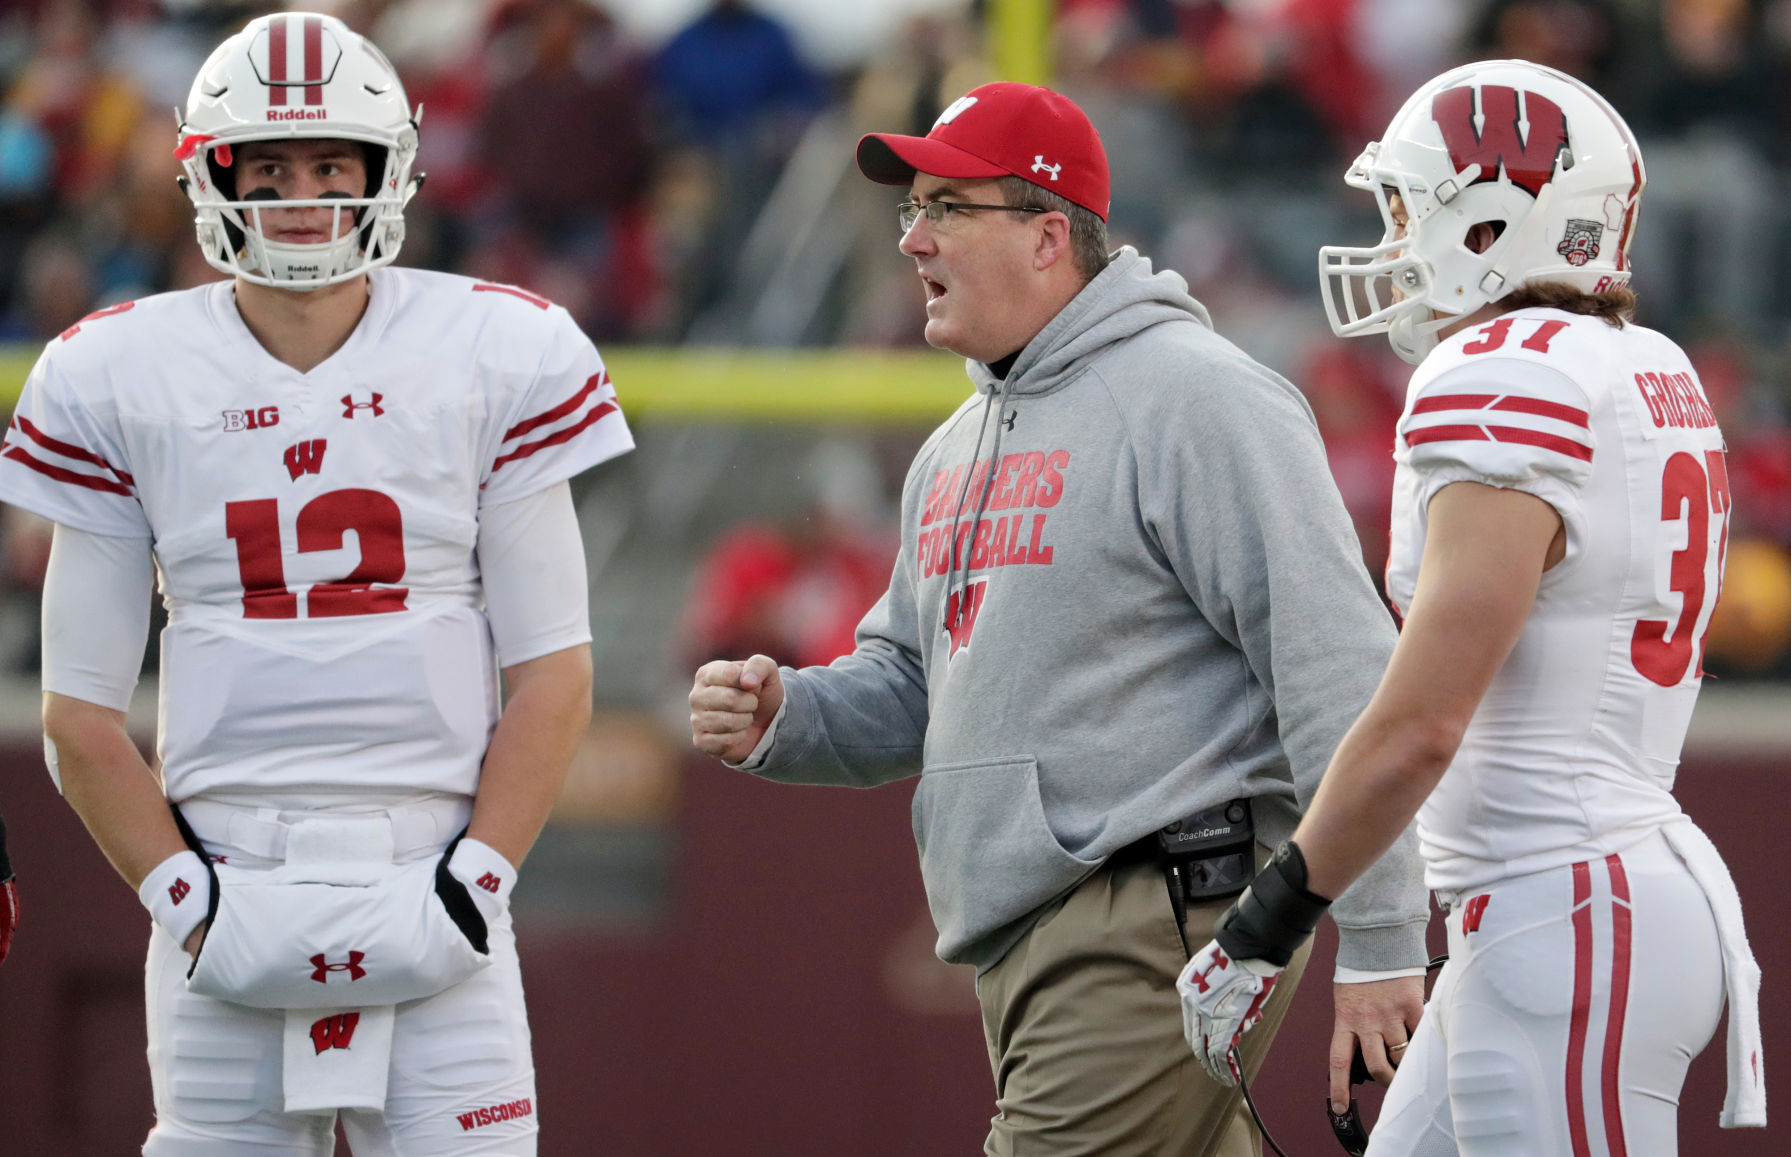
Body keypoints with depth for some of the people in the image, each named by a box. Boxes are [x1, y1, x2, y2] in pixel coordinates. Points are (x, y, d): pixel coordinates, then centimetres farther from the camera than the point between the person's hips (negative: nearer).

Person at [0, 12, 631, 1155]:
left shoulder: (493, 360, 3)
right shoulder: (121, 382, 4)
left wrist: (473, 883, -5)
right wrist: (187, 900, -4)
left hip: (431, 879, -1)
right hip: (226, 881, 1)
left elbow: (552, 673, 4)